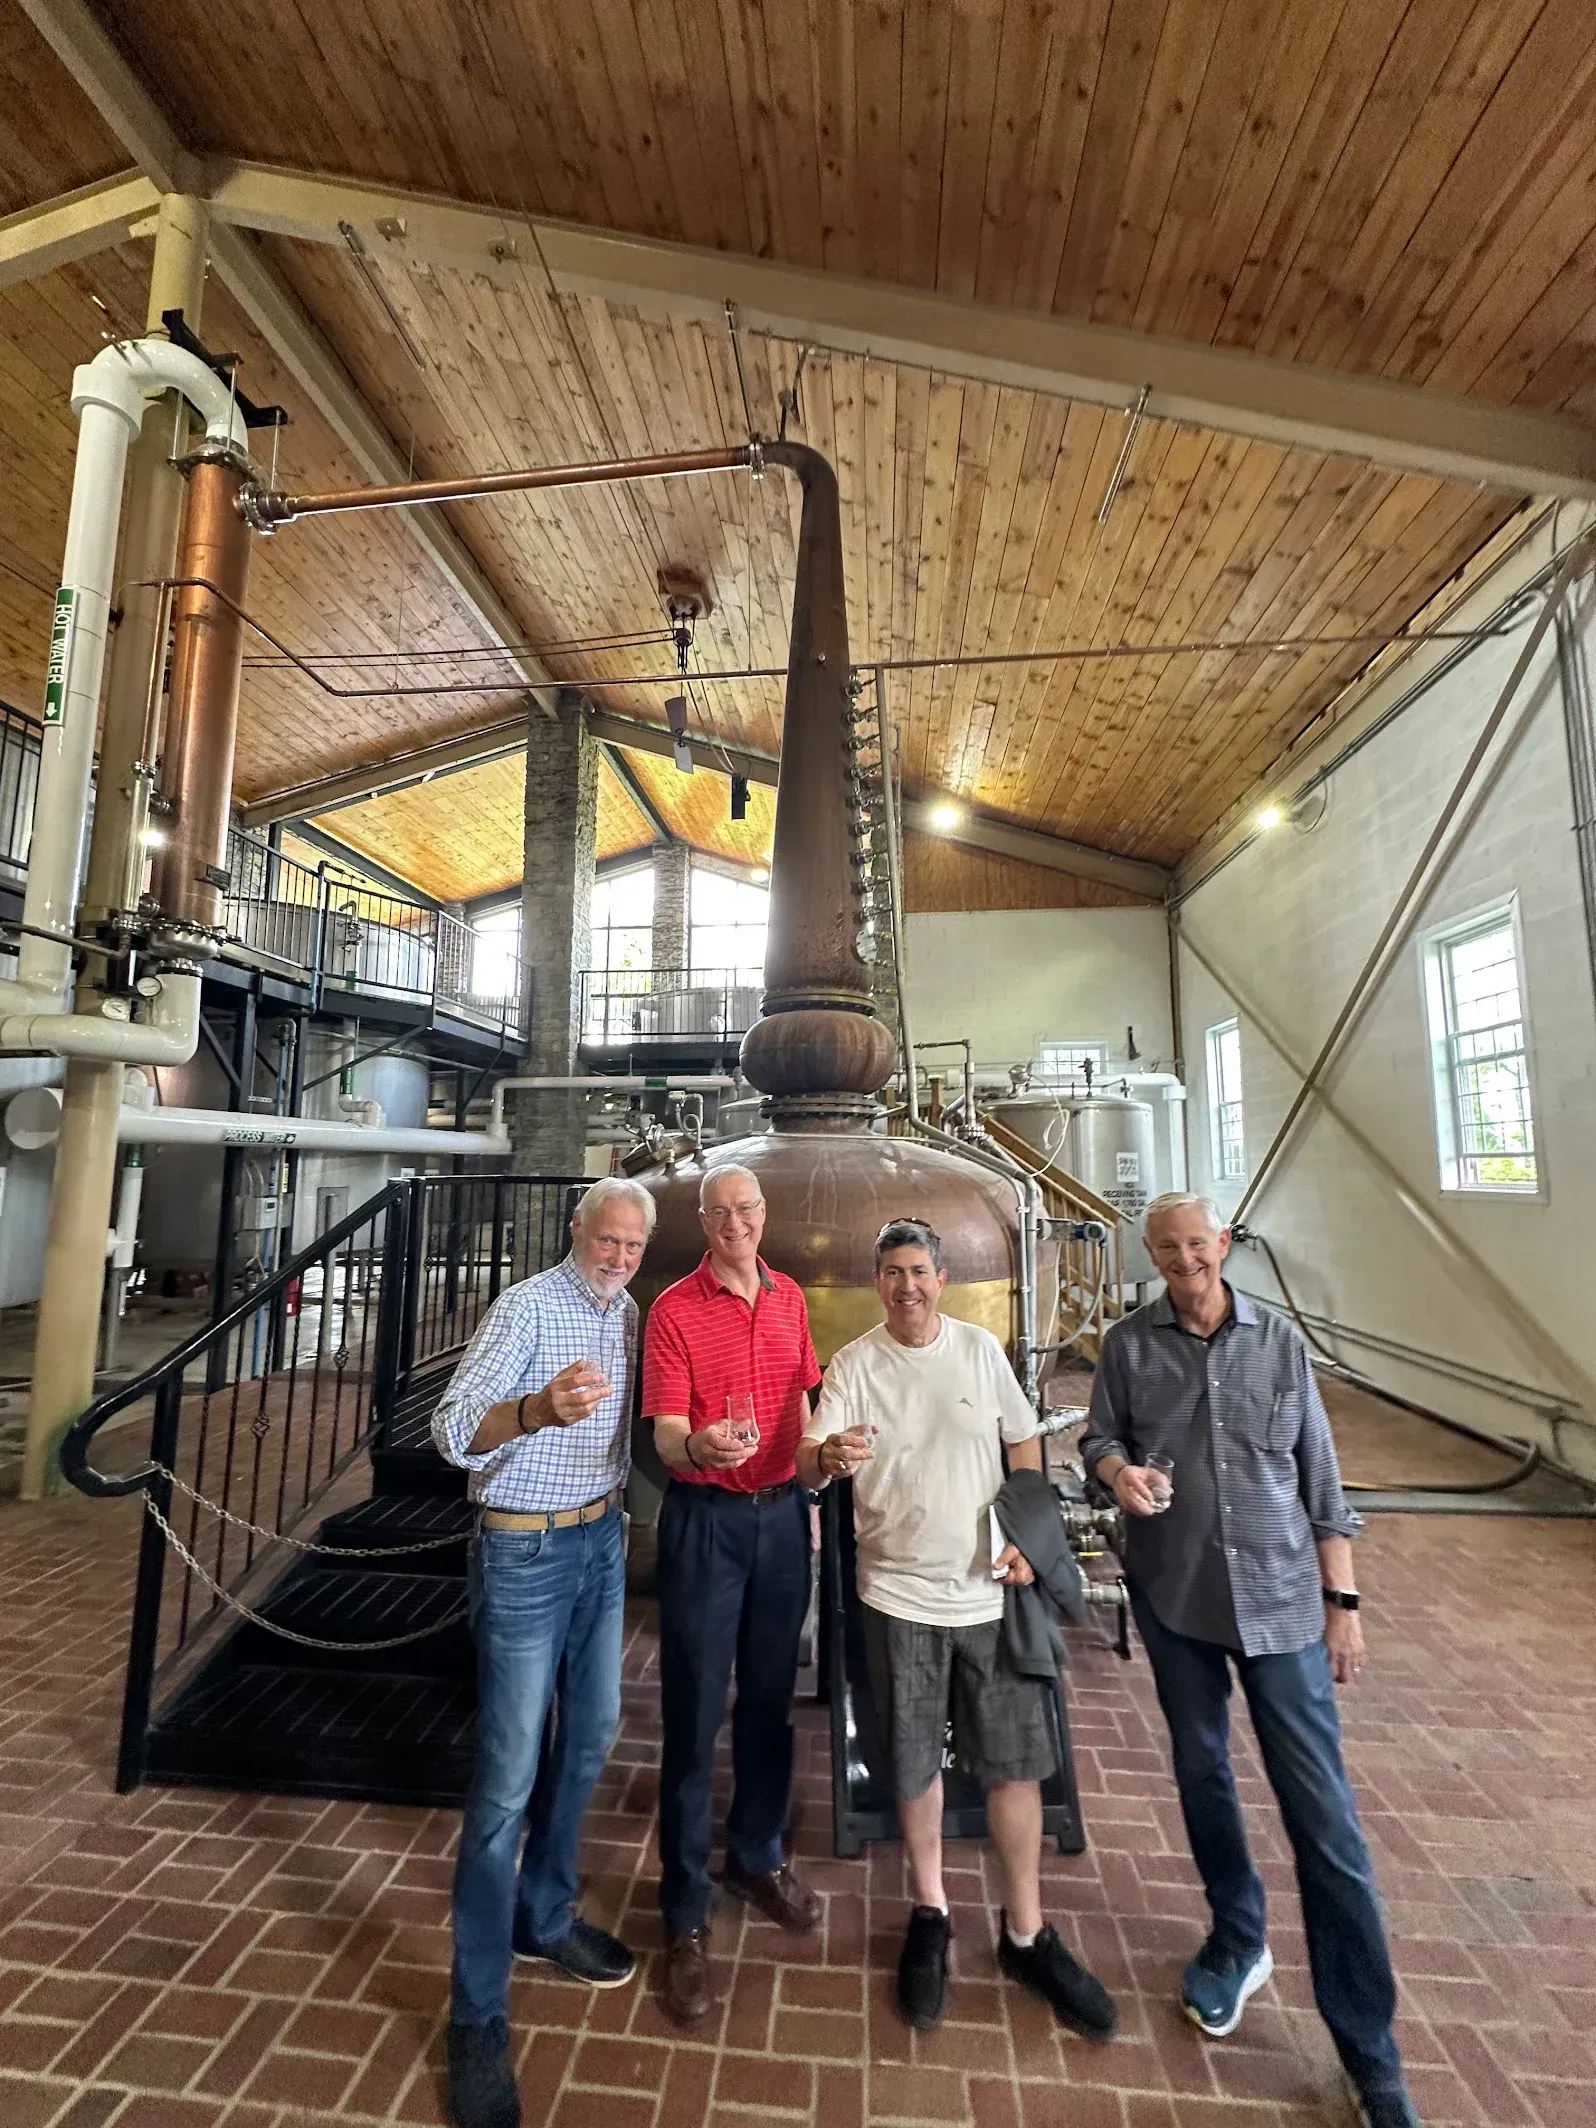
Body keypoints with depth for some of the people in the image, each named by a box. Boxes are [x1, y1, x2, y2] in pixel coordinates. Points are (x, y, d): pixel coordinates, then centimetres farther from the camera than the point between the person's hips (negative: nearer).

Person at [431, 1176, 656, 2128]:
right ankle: (478, 2017, 19)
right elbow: (454, 1428, -27)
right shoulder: (528, 1307, -18)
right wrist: (538, 1410, -45)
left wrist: (621, 1511, 13)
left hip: (602, 1540, 7)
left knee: (591, 1735, 19)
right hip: (527, 1550, -7)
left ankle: (545, 1916, 40)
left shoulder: (630, 1312, 4)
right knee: (509, 1777, 1)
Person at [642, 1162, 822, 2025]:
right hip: (706, 1518, -4)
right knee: (694, 1716, 7)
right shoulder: (674, 1309, -12)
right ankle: (686, 1916, 27)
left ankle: (758, 1857, 43)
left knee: (769, 1700, 19)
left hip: (782, 1512, 5)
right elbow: (667, 1435, -15)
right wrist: (700, 1448, -36)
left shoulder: (790, 1299, 3)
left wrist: (808, 1493, 14)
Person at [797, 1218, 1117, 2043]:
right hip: (900, 1594, -1)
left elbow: (1024, 1443, 6)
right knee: (915, 1765, 14)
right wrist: (828, 1455, -40)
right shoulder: (853, 1364, -10)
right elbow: (808, 1465, -16)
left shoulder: (982, 1349, -4)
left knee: (1015, 1761, 11)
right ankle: (929, 1916, 39)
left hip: (991, 1588, 2)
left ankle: (1025, 1933, 34)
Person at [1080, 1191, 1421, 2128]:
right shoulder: (1129, 1343, -4)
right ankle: (1239, 1943, 45)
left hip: (1282, 1599, -1)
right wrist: (1118, 1470, -22)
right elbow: (1099, 1435, 1)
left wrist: (1342, 1600, 0)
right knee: (1203, 1773, 20)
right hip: (1175, 1598, 2)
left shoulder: (1280, 1340, -4)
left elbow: (1320, 1478, 1)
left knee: (1325, 1816, 0)